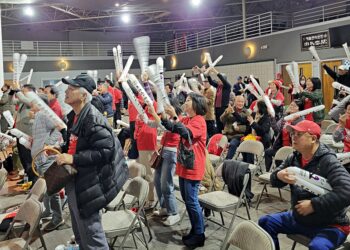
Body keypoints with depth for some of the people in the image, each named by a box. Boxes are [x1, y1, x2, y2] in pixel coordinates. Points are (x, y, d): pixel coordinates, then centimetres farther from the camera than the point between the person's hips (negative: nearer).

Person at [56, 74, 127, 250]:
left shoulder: (93, 119, -22)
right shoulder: (74, 116, 8)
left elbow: (104, 151, -26)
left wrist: (73, 159, -27)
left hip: (88, 183, -10)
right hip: (75, 179, 10)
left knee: (89, 230, 2)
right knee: (79, 229, 24)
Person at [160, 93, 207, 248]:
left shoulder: (199, 121, -15)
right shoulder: (186, 120, 12)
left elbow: (187, 133, -30)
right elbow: (170, 127, 4)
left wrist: (174, 116, -31)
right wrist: (162, 114, -8)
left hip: (193, 168, -9)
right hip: (184, 165, 9)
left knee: (192, 201, -2)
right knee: (187, 200, 15)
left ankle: (199, 235, 10)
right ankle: (194, 230, 27)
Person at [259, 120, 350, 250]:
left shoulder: (328, 162, -22)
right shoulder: (294, 158, 0)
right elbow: (274, 181, 6)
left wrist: (314, 205, -28)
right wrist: (279, 176, -19)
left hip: (330, 225, -7)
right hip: (298, 218, 7)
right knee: (265, 222, 5)